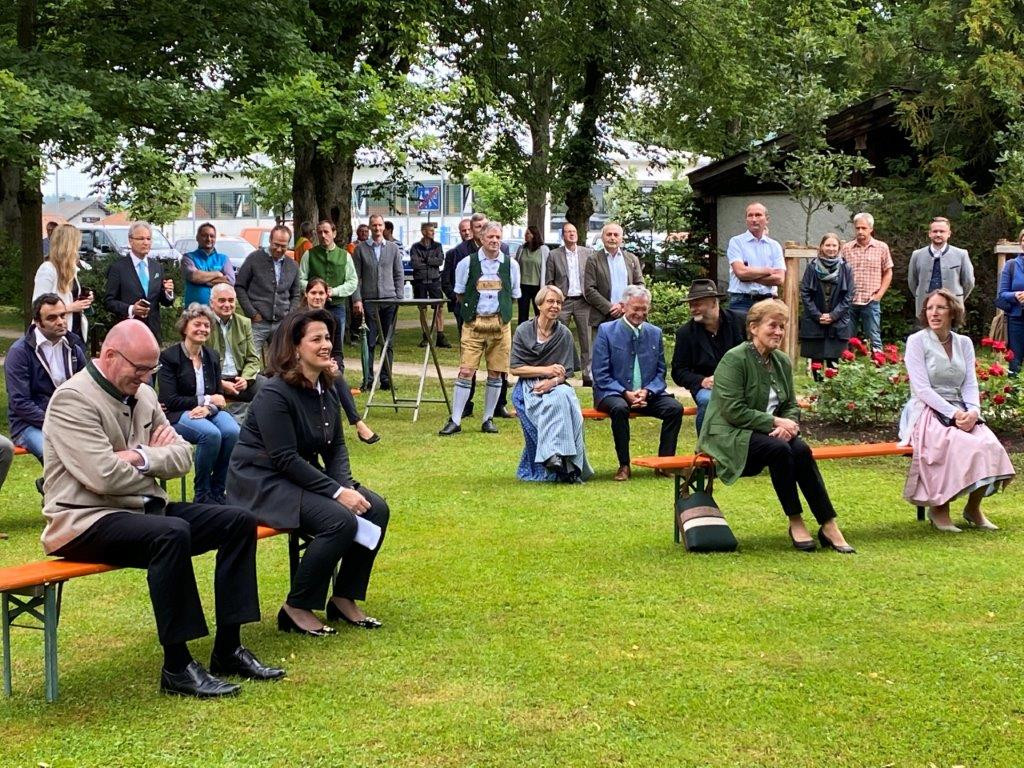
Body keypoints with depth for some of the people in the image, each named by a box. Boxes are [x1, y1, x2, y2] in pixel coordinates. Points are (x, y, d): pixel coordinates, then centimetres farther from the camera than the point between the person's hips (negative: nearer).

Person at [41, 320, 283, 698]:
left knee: (239, 521, -2)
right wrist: (157, 461, -4)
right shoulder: (73, 399, -13)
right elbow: (105, 477, -23)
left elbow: (183, 456, 9)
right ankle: (177, 667, -26)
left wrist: (142, 457, -12)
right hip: (85, 522, -9)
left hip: (143, 509, 9)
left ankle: (228, 649, -1)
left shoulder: (143, 394, 13)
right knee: (172, 533, -36)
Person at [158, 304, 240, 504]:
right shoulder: (169, 357, -3)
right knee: (211, 433, -35)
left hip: (209, 412, 5)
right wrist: (206, 400, -11)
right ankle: (202, 495, -17)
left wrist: (208, 408, -13)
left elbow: (220, 396, 11)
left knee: (232, 431, -29)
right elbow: (169, 400, -10)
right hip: (178, 415, -5)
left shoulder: (212, 357, 14)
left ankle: (218, 492, -13)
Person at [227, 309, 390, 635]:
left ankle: (344, 598, 5)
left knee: (377, 509, -7)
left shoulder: (326, 390, 7)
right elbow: (286, 459, -23)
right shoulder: (274, 394, -19)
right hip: (263, 482, -9)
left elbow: (335, 447, 9)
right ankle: (296, 609, -13)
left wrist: (346, 485, -11)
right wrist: (337, 492, -25)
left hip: (303, 475, 9)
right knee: (340, 520, -28)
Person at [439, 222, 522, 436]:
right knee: (466, 371, -6)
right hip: (474, 323, -2)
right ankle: (455, 420, -2)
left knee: (495, 373, 4)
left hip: (500, 323, 2)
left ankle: (488, 419, 16)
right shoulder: (467, 263, 1)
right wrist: (472, 308, 10)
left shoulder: (511, 265, 5)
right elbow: (459, 294, 12)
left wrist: (500, 310, 13)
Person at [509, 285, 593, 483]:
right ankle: (552, 457, -39)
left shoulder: (564, 334, 9)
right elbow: (514, 368, 0)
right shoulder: (523, 331, 4)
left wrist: (553, 381, -17)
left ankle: (569, 463, -34)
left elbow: (566, 372, 5)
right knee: (555, 402, -33)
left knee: (565, 397, -32)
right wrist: (545, 370, -11)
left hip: (556, 386, 2)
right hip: (528, 388, -2)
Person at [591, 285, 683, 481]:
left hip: (647, 394, 4)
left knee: (675, 408, -21)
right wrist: (626, 393, -18)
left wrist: (647, 391, -10)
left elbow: (660, 372, 11)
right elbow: (601, 375, -6)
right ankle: (624, 465, -23)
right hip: (613, 393, -4)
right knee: (620, 408, -36)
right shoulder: (606, 331, -1)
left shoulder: (655, 333, 11)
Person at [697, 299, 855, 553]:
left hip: (771, 432, 6)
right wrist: (775, 422, -19)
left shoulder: (783, 362, 11)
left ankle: (828, 526, -24)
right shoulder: (734, 359, -11)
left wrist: (789, 424, -10)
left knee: (801, 450, -26)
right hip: (730, 436, -6)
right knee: (780, 449, -33)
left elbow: (792, 405, 14)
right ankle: (795, 523, -19)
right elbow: (733, 411, -18)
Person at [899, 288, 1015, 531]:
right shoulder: (916, 341, -2)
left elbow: (970, 385, 7)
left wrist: (973, 411, -15)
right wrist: (953, 413, -21)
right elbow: (922, 389, -11)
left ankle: (974, 507, -4)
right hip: (928, 413, -5)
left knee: (990, 445, -24)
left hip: (961, 413, 5)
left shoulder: (964, 343, 13)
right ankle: (938, 508, -15)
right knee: (963, 446, -33)